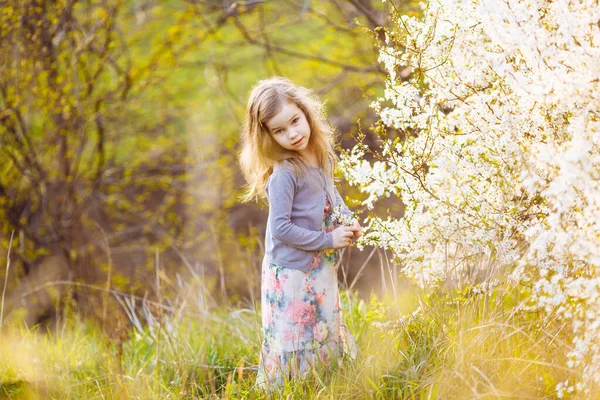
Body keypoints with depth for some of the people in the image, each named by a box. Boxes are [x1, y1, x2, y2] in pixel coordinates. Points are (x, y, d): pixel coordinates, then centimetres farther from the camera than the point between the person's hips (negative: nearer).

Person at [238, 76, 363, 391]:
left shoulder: (321, 153, -2)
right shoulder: (284, 173, -26)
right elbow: (281, 228, -24)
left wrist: (349, 220, -1)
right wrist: (328, 240, -19)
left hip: (320, 267, 8)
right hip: (292, 272, -8)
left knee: (326, 332, 22)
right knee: (298, 342, 3)